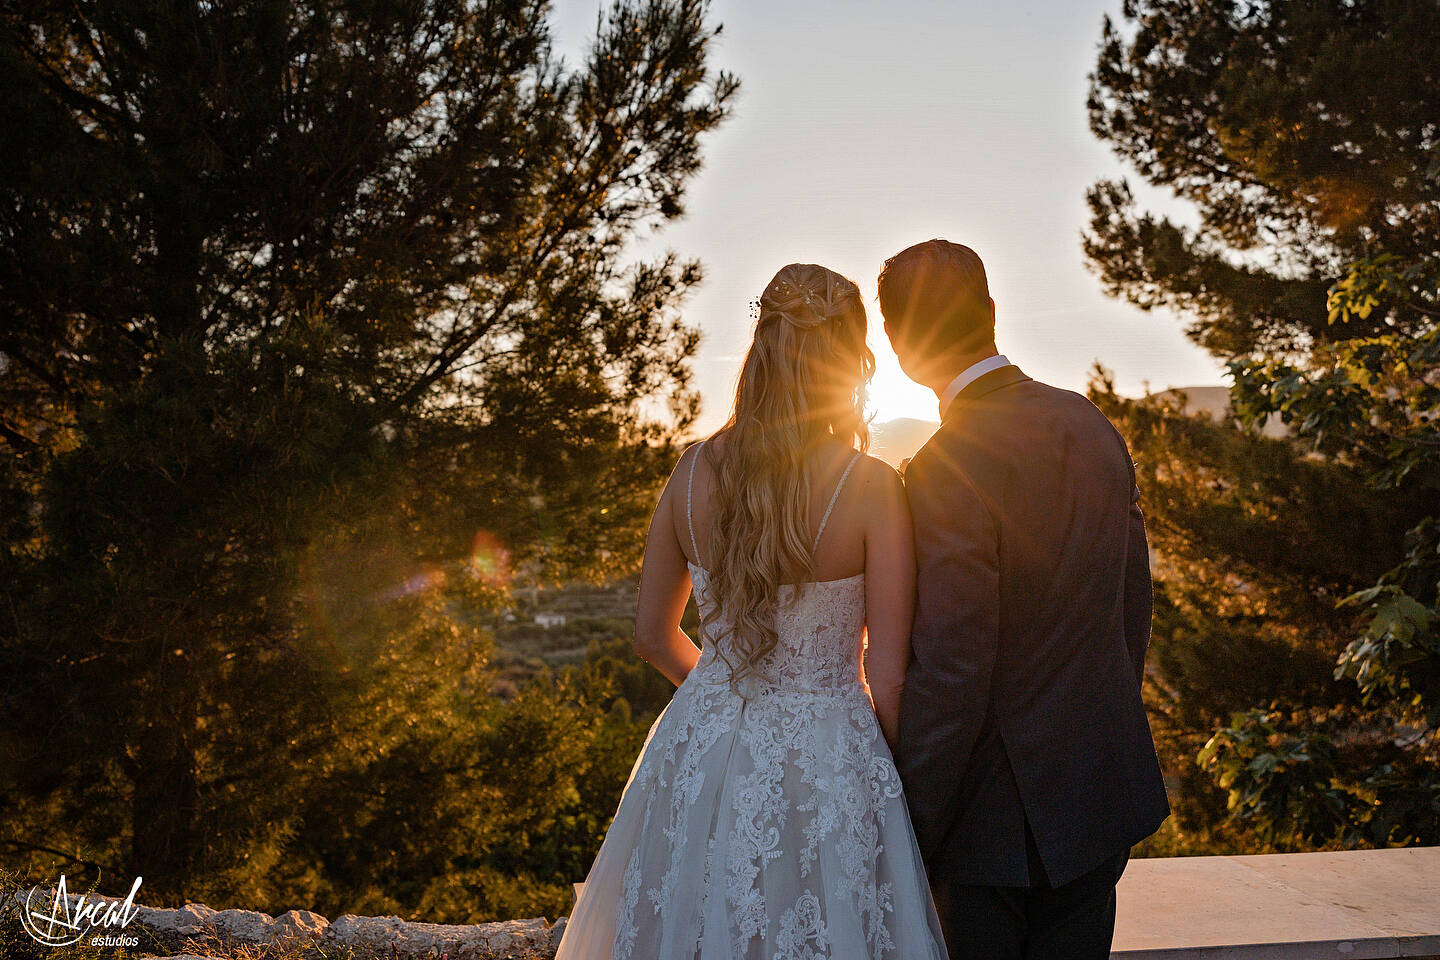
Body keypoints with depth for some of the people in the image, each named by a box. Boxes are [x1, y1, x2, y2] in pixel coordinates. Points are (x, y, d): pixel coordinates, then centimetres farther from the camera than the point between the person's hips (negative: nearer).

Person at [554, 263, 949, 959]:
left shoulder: (694, 470, -6)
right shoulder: (873, 489, -16)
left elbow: (654, 636, 5)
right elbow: (887, 675, -13)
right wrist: (899, 771, 5)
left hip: (700, 756, 4)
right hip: (825, 764, -4)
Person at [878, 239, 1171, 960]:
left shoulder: (949, 465, -22)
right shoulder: (1091, 424, 1)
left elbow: (950, 671, -23)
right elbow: (1133, 600, 10)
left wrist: (910, 840, -13)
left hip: (1002, 815, -7)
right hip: (1103, 791, 7)